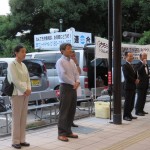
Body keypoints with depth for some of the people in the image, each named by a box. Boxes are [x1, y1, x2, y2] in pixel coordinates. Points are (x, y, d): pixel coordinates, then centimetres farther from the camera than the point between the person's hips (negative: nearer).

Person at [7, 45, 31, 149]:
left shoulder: (23, 65, 14)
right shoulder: (12, 65, -7)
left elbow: (28, 79, 12)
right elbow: (15, 80, -15)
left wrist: (29, 89, -4)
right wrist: (25, 90, -15)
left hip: (25, 93, 7)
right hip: (17, 93, -7)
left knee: (23, 117, 8)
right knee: (16, 118, -4)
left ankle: (22, 140, 15)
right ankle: (15, 141, 3)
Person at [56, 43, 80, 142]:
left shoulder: (72, 61, 15)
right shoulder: (60, 61, -8)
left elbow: (76, 73, 12)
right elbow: (63, 75, -17)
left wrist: (77, 82, -7)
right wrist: (73, 83, -13)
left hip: (73, 87, 8)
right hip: (65, 87, -8)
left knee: (72, 111, 11)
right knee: (64, 111, -5)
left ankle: (68, 131, 21)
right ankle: (61, 133, 0)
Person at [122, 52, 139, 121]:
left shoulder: (131, 65, 19)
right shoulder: (125, 66, -11)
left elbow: (134, 75, 22)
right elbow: (127, 76, -20)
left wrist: (136, 80, 2)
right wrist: (135, 81, -13)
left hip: (133, 87, 9)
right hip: (128, 87, -9)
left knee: (132, 102, 11)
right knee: (127, 102, -4)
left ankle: (129, 115, 19)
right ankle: (125, 116, 2)